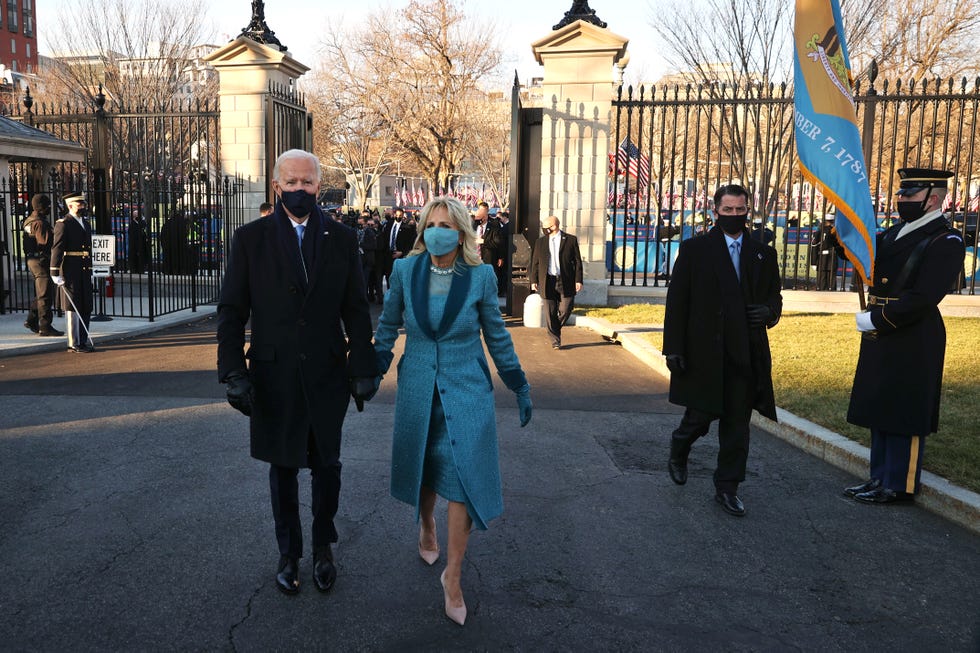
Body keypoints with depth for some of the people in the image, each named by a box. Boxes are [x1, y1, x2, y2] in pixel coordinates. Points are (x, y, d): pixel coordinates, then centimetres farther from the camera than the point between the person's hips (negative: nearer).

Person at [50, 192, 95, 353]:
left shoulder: (85, 224, 17)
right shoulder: (63, 224, -7)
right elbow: (56, 248, -13)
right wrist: (55, 273, -18)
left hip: (84, 273, 8)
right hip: (70, 272, -8)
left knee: (86, 308, 10)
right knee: (73, 308, -1)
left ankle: (84, 340, 19)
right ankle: (74, 343, 5)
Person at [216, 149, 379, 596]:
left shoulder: (341, 239, 1)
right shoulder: (250, 239, -2)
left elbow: (355, 310, 2)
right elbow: (232, 311, -2)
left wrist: (363, 369, -3)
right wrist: (233, 372, -10)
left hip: (326, 374, 1)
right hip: (274, 377, 0)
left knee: (326, 465, 12)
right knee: (282, 467, 14)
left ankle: (323, 546, 35)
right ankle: (289, 553, 33)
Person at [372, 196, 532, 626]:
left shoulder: (480, 277, -7)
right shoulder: (405, 270, -5)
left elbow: (496, 334, 3)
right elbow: (388, 326, 7)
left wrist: (519, 385, 5)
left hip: (466, 390, -1)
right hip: (418, 388, 2)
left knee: (464, 477, -5)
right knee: (424, 469, 16)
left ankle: (453, 576, 10)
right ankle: (427, 527, 48)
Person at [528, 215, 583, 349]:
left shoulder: (571, 240, 2)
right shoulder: (540, 242, 10)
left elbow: (577, 261, 2)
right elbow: (535, 263, 11)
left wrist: (578, 280, -5)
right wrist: (534, 280, 4)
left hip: (566, 282, -1)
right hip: (547, 282, 2)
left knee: (565, 309, -3)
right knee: (550, 313, 1)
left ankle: (555, 328, 27)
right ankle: (555, 340, 12)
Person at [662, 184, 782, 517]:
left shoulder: (763, 254, 11)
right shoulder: (695, 249, 0)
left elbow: (774, 297, 18)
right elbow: (677, 301, -3)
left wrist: (769, 311, -7)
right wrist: (674, 348, -9)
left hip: (746, 354, 3)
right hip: (703, 352, -3)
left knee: (737, 424, 6)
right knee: (701, 414, 3)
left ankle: (727, 487, 20)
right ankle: (678, 452, 35)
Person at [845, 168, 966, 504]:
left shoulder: (945, 241, -12)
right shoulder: (895, 233, 13)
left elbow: (922, 298, -21)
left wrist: (875, 319, -19)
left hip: (912, 342, -8)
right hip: (881, 338, 9)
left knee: (904, 415, 1)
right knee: (879, 409, 15)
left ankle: (899, 486, 14)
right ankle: (880, 478, 28)